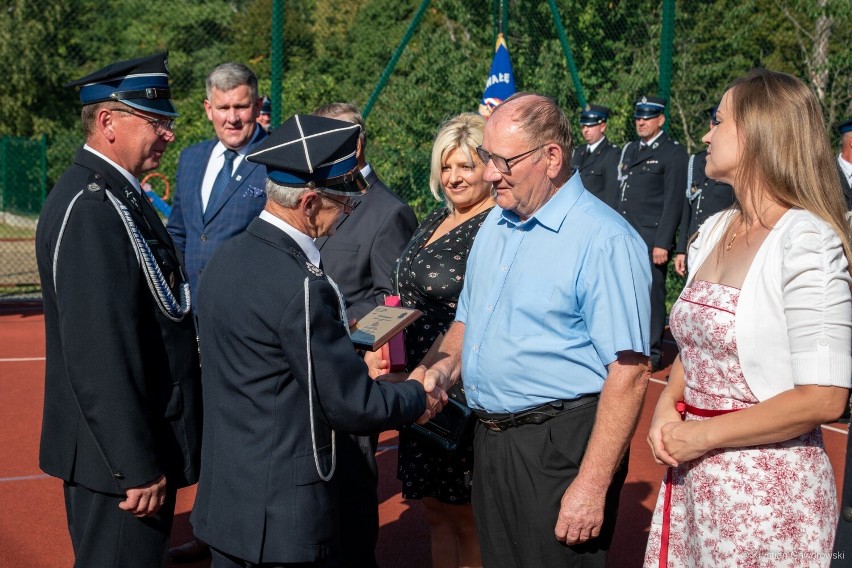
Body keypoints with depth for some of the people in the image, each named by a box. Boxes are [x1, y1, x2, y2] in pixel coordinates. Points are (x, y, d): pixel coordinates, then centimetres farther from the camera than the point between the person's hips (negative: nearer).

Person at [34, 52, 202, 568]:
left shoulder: (117, 195, 11)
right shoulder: (92, 210, -21)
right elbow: (99, 355, -25)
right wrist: (139, 468, -22)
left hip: (135, 441, 10)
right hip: (119, 455, -10)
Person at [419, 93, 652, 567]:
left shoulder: (604, 240, -17)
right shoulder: (495, 224, 9)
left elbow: (629, 371, -20)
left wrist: (592, 486, -22)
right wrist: (439, 372, 0)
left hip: (559, 447, -8)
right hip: (490, 437, 8)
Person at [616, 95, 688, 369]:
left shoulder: (673, 153, -4)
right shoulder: (630, 150, 19)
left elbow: (673, 201, -9)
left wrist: (663, 243, -14)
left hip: (651, 237, -6)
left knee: (651, 294, -2)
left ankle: (652, 352, 6)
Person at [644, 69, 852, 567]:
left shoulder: (806, 241, -16)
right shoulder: (714, 232, 7)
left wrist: (704, 435, -16)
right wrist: (667, 408, -2)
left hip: (766, 486, -7)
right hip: (693, 477, 7)